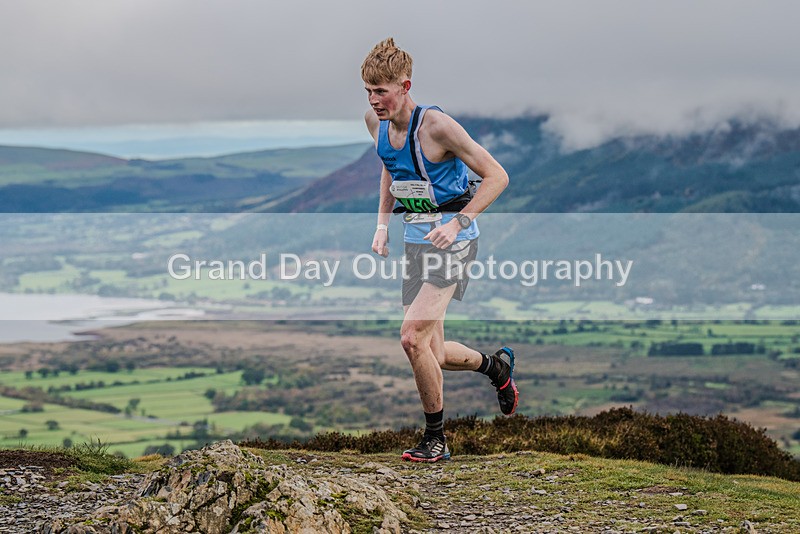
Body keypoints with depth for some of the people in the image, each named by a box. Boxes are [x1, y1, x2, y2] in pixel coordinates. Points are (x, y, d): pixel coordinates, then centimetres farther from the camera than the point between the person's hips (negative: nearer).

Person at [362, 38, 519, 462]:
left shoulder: (436, 125, -20)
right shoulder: (375, 121, 1)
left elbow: (497, 176, -15)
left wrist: (457, 223, -23)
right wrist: (382, 223, 10)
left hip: (452, 238, -7)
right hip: (415, 237, 7)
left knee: (412, 338, -19)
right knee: (433, 356, 9)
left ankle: (434, 439, -2)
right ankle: (497, 366, 39)